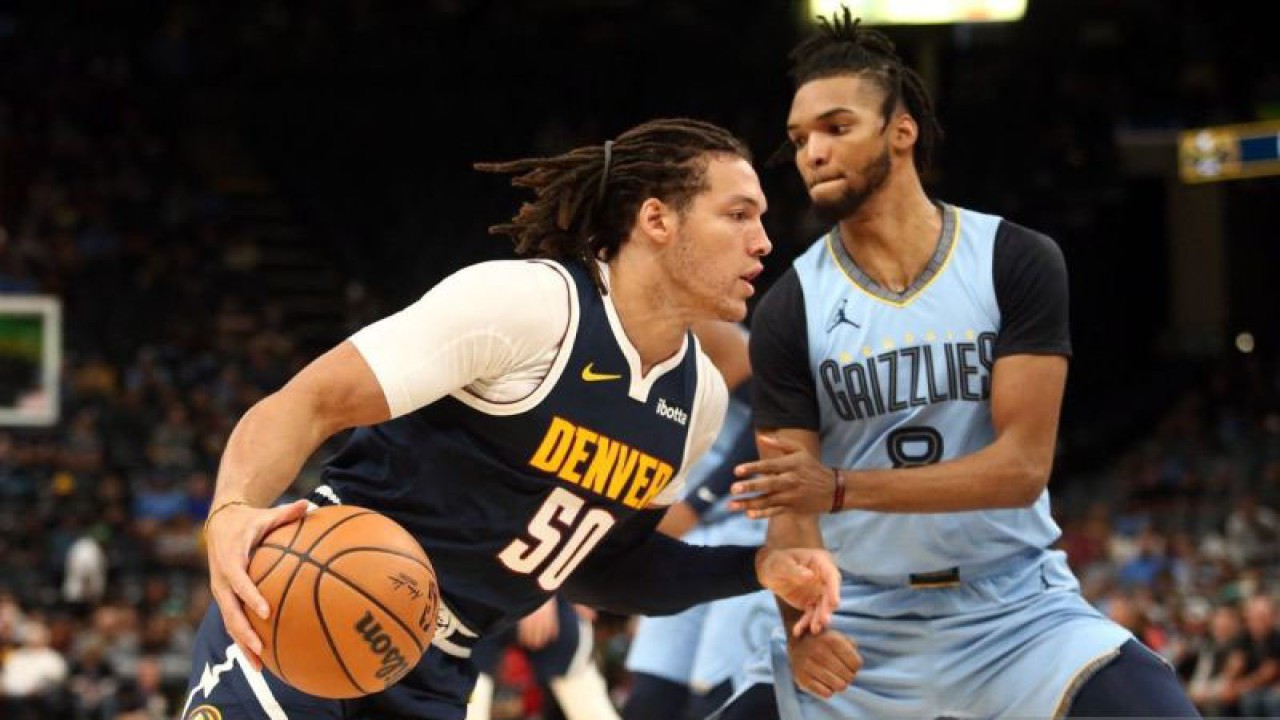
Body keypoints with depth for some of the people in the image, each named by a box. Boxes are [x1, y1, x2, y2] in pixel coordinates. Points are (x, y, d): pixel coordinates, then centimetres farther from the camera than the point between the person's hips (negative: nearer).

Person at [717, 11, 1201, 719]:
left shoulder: (1017, 262, -7)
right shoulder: (789, 310, -4)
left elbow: (1022, 466, -14)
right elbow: (791, 503, -6)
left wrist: (841, 488, -26)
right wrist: (802, 622, -28)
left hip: (1015, 610, -2)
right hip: (857, 620, 2)